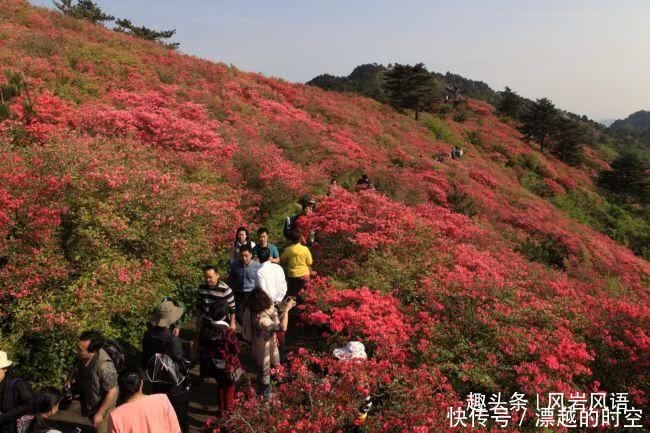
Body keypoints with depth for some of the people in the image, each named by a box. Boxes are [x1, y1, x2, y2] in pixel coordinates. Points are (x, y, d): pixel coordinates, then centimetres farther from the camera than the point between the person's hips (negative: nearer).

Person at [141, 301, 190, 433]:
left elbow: (145, 359, 4)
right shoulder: (172, 339, -30)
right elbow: (180, 364, -23)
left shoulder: (148, 335, -8)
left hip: (158, 384, 6)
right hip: (175, 387, -6)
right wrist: (187, 381, -8)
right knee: (180, 417, 14)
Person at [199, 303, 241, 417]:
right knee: (229, 387, 17)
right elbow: (236, 350, -19)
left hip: (213, 365, 5)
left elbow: (202, 346, 1)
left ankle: (221, 411, 38)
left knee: (220, 386, 25)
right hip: (227, 366, -5)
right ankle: (228, 412, 28)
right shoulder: (228, 332, -30)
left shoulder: (206, 329, -16)